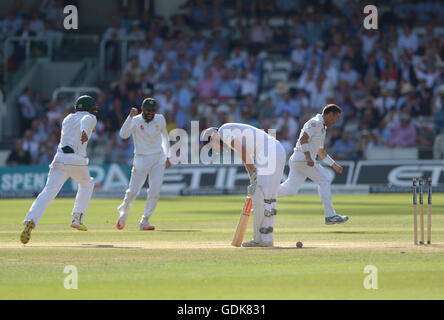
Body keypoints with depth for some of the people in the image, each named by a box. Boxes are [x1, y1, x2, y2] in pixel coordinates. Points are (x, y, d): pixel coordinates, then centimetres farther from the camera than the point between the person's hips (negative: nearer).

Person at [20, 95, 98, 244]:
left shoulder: (68, 118, 25)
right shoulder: (90, 118, 10)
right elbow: (86, 121, -15)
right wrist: (85, 132, -37)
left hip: (60, 159, 3)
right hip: (78, 162, -3)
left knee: (48, 193, -11)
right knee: (87, 183, 29)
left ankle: (30, 221, -34)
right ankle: (77, 218, 19)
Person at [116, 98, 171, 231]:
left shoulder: (160, 119, 0)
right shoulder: (135, 121, -12)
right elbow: (123, 135, -29)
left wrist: (167, 156, 19)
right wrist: (130, 116, -38)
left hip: (158, 159, 2)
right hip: (141, 159, -2)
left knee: (155, 191, -10)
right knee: (133, 191, -2)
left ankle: (144, 222, -1)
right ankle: (123, 213, 28)